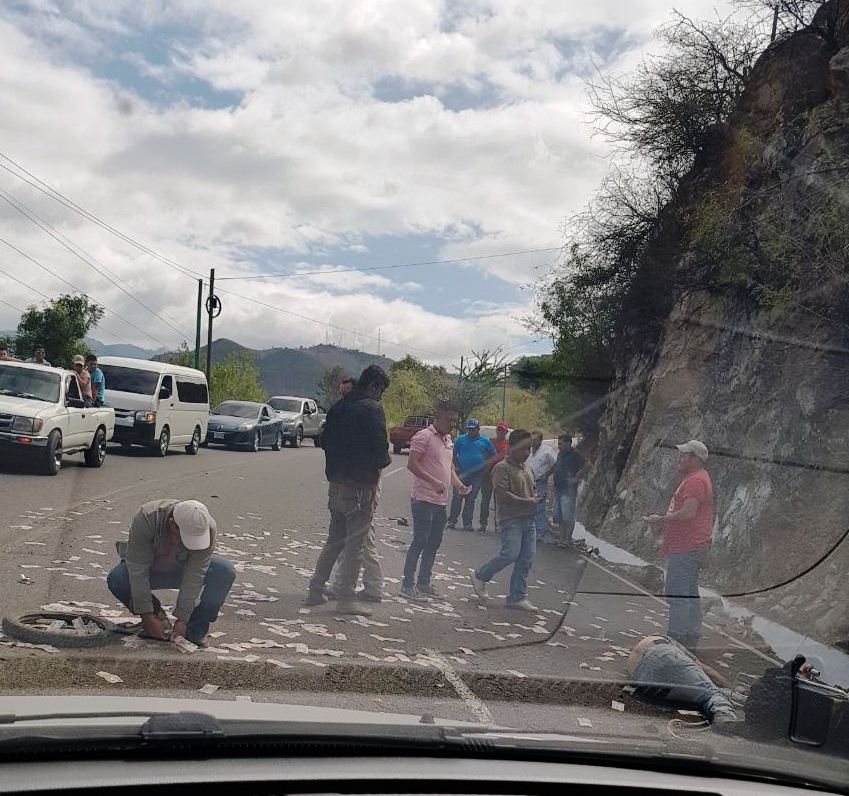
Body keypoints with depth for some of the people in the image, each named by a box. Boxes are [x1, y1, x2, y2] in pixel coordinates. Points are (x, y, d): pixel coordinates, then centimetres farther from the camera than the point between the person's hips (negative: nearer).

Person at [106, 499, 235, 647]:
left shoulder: (207, 528, -30)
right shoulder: (146, 519, -35)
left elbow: (194, 577, -27)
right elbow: (138, 571, -32)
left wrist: (182, 619, -31)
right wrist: (147, 616, -33)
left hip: (182, 570, 1)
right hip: (150, 571, -1)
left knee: (226, 573, -24)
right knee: (116, 579, -32)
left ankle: (194, 633, -13)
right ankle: (157, 613, -6)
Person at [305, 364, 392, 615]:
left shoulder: (338, 407, 11)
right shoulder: (372, 409, -13)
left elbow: (325, 441, 15)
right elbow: (380, 447, -17)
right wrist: (383, 461, 3)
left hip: (336, 482, 8)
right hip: (361, 485, -7)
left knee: (334, 540, 17)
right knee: (356, 543, 0)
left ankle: (316, 590, 19)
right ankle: (346, 598, 2)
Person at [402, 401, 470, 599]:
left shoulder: (448, 440, 17)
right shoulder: (424, 436, -10)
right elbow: (412, 464, -17)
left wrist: (458, 485, 6)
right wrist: (434, 482, -25)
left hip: (441, 501, 8)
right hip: (424, 499, -8)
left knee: (434, 543, 12)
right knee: (419, 542, -5)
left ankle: (424, 583, 21)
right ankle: (408, 584, 2)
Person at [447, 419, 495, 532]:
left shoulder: (485, 441, 7)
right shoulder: (460, 439, 4)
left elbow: (492, 456, 13)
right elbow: (453, 454, 6)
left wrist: (485, 467, 2)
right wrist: (457, 467, -6)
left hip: (477, 475, 1)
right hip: (462, 473, -1)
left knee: (471, 499, 7)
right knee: (458, 497, -5)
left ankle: (467, 523, 14)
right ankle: (452, 521, 1)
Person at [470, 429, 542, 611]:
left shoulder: (526, 468, 18)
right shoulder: (502, 468, -9)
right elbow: (502, 494, -18)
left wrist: (536, 499, 10)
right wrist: (526, 501, -19)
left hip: (528, 519, 8)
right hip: (511, 519, -8)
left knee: (526, 558, 4)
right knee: (510, 554, -15)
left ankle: (517, 597, 10)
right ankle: (480, 576, 8)